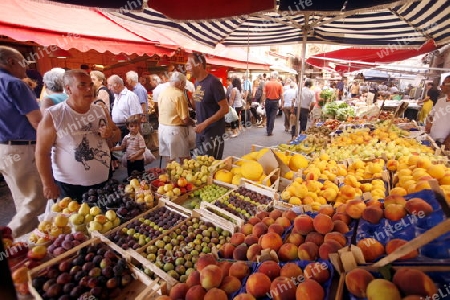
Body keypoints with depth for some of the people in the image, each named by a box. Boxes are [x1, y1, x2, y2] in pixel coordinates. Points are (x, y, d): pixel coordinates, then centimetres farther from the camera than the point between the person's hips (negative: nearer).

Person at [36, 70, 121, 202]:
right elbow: (42, 152, -10)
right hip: (70, 186, -4)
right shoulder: (53, 116, -13)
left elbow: (117, 134, 11)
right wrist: (48, 184, -10)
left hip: (103, 181, 5)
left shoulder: (100, 111, 1)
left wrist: (110, 135, -13)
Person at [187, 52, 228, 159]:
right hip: (201, 130, 8)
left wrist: (205, 123, -21)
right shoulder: (197, 82, 8)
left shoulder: (213, 82, -17)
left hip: (213, 131, -8)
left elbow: (225, 109, -19)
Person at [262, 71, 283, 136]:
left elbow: (264, 94, -6)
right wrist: (282, 103, 5)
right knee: (272, 117, 2)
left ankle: (267, 130, 28)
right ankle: (270, 131, 3)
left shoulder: (267, 83, -5)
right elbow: (281, 95, -4)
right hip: (275, 102, -1)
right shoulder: (279, 84, -4)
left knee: (268, 116, 15)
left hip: (268, 101, 1)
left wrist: (263, 102, 1)